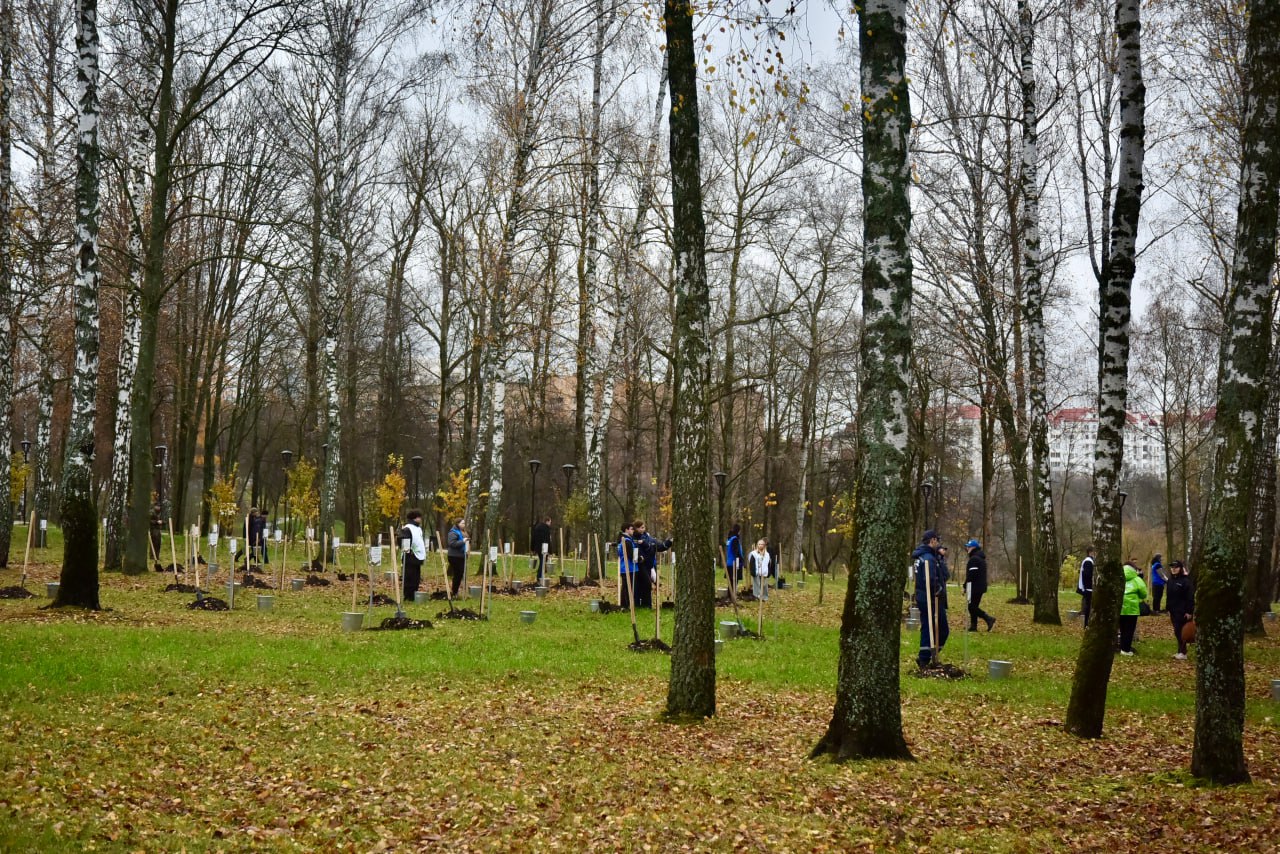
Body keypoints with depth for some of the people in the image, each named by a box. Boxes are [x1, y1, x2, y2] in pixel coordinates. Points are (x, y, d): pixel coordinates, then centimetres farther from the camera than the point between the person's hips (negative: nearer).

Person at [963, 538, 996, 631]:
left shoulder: (974, 559, -16)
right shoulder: (981, 558, 17)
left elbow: (971, 575, -21)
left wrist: (965, 586, -14)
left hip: (974, 587, -10)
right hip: (981, 586, 10)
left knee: (972, 606, -6)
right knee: (973, 606, 13)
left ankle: (989, 619, -14)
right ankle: (973, 626, 14)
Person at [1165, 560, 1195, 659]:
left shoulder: (1186, 580, -13)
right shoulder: (1170, 580, 11)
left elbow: (1190, 597, -15)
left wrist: (1189, 612, -18)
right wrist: (1169, 610, 13)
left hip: (1182, 611, -7)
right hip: (1173, 611, 7)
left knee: (1181, 631, -5)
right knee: (1177, 631, 10)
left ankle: (1183, 653, 1)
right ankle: (1181, 651, 16)